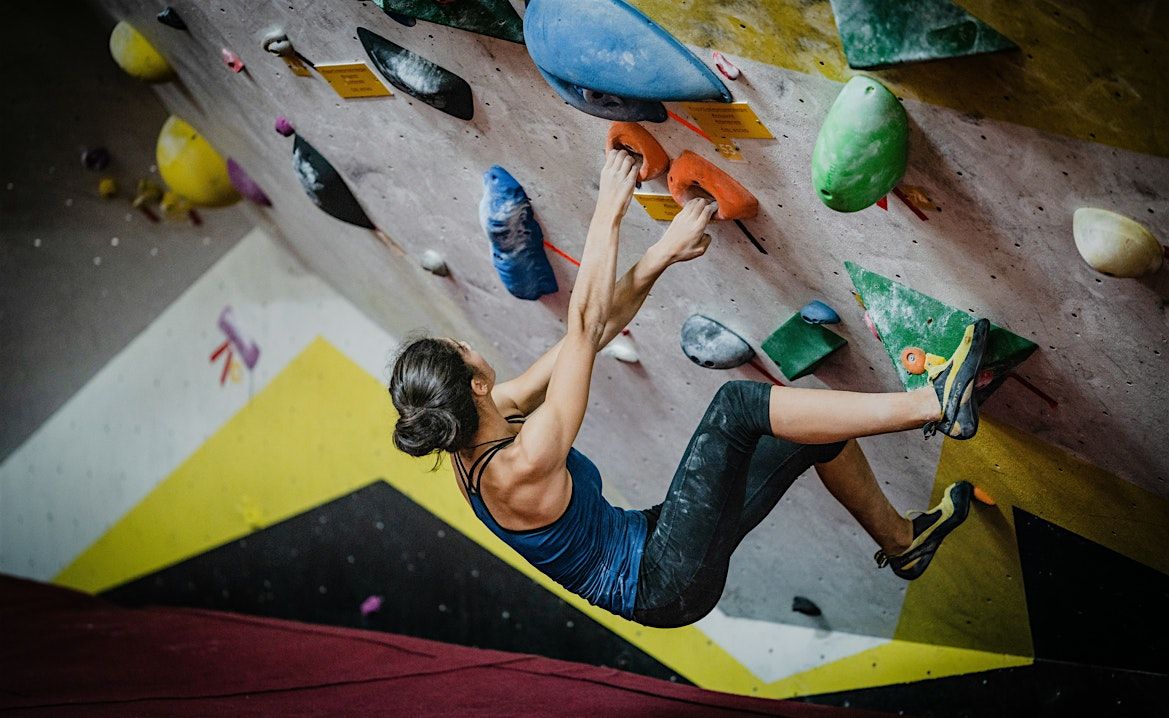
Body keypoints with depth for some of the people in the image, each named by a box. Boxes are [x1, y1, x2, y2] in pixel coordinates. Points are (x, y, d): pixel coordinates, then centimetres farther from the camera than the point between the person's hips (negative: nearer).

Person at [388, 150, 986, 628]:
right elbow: (584, 329, -29)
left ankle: (901, 540, 29)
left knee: (819, 427, 7)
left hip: (647, 545, 9)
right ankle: (932, 404, -15)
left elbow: (592, 333, -1)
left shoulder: (475, 432, -2)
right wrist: (608, 216, -23)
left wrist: (660, 257, -5)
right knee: (735, 404, -24)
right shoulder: (521, 466, -28)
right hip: (668, 584, -9)